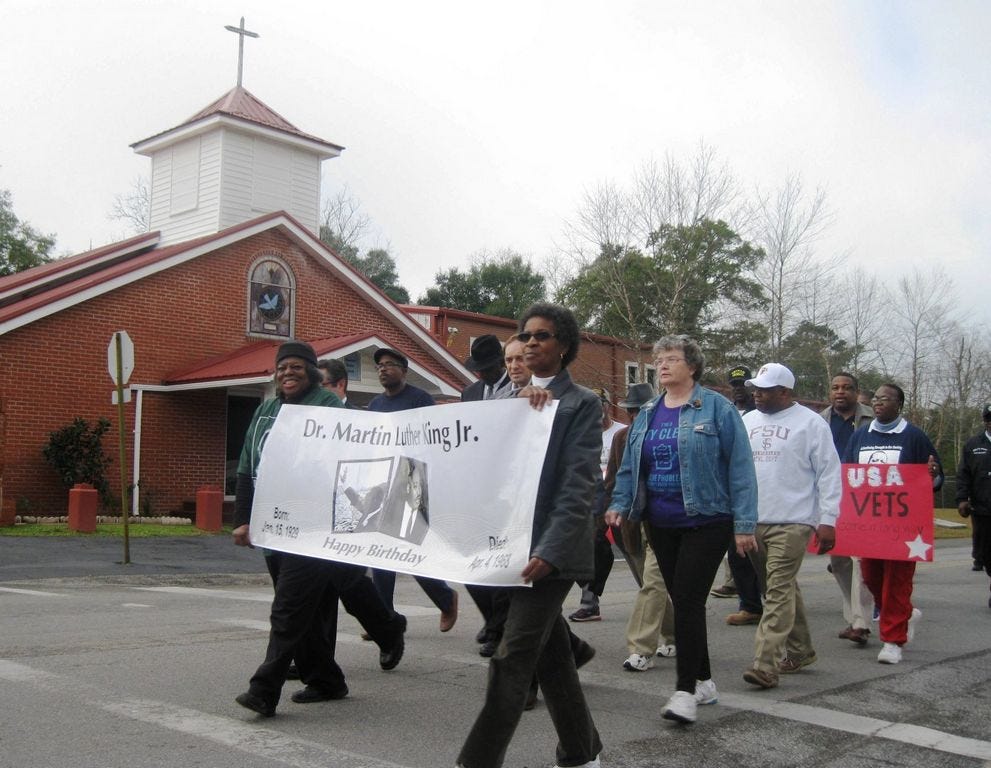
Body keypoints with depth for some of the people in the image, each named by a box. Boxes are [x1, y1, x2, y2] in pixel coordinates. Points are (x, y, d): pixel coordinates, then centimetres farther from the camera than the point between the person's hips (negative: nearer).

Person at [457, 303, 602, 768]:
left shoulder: (582, 404, -3)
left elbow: (578, 486, -11)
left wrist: (548, 550, -22)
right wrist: (519, 403, -14)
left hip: (550, 548, -6)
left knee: (511, 660, -9)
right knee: (551, 657, 15)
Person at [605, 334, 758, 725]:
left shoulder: (716, 408, -6)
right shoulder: (647, 414, 11)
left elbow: (740, 466, -9)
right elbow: (630, 466, 14)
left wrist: (744, 523, -13)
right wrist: (620, 503, -1)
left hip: (706, 521, -6)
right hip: (661, 525, 6)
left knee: (688, 600, -11)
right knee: (682, 601, 12)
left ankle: (686, 690, -5)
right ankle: (704, 681, 25)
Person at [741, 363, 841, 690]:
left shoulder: (810, 423, -4)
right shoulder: (747, 422, 13)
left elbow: (829, 474, -5)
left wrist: (828, 521, -9)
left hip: (792, 522, -6)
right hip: (752, 521, 6)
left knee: (779, 590, -11)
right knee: (782, 589, 15)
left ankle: (766, 664, -13)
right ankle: (800, 650, 30)